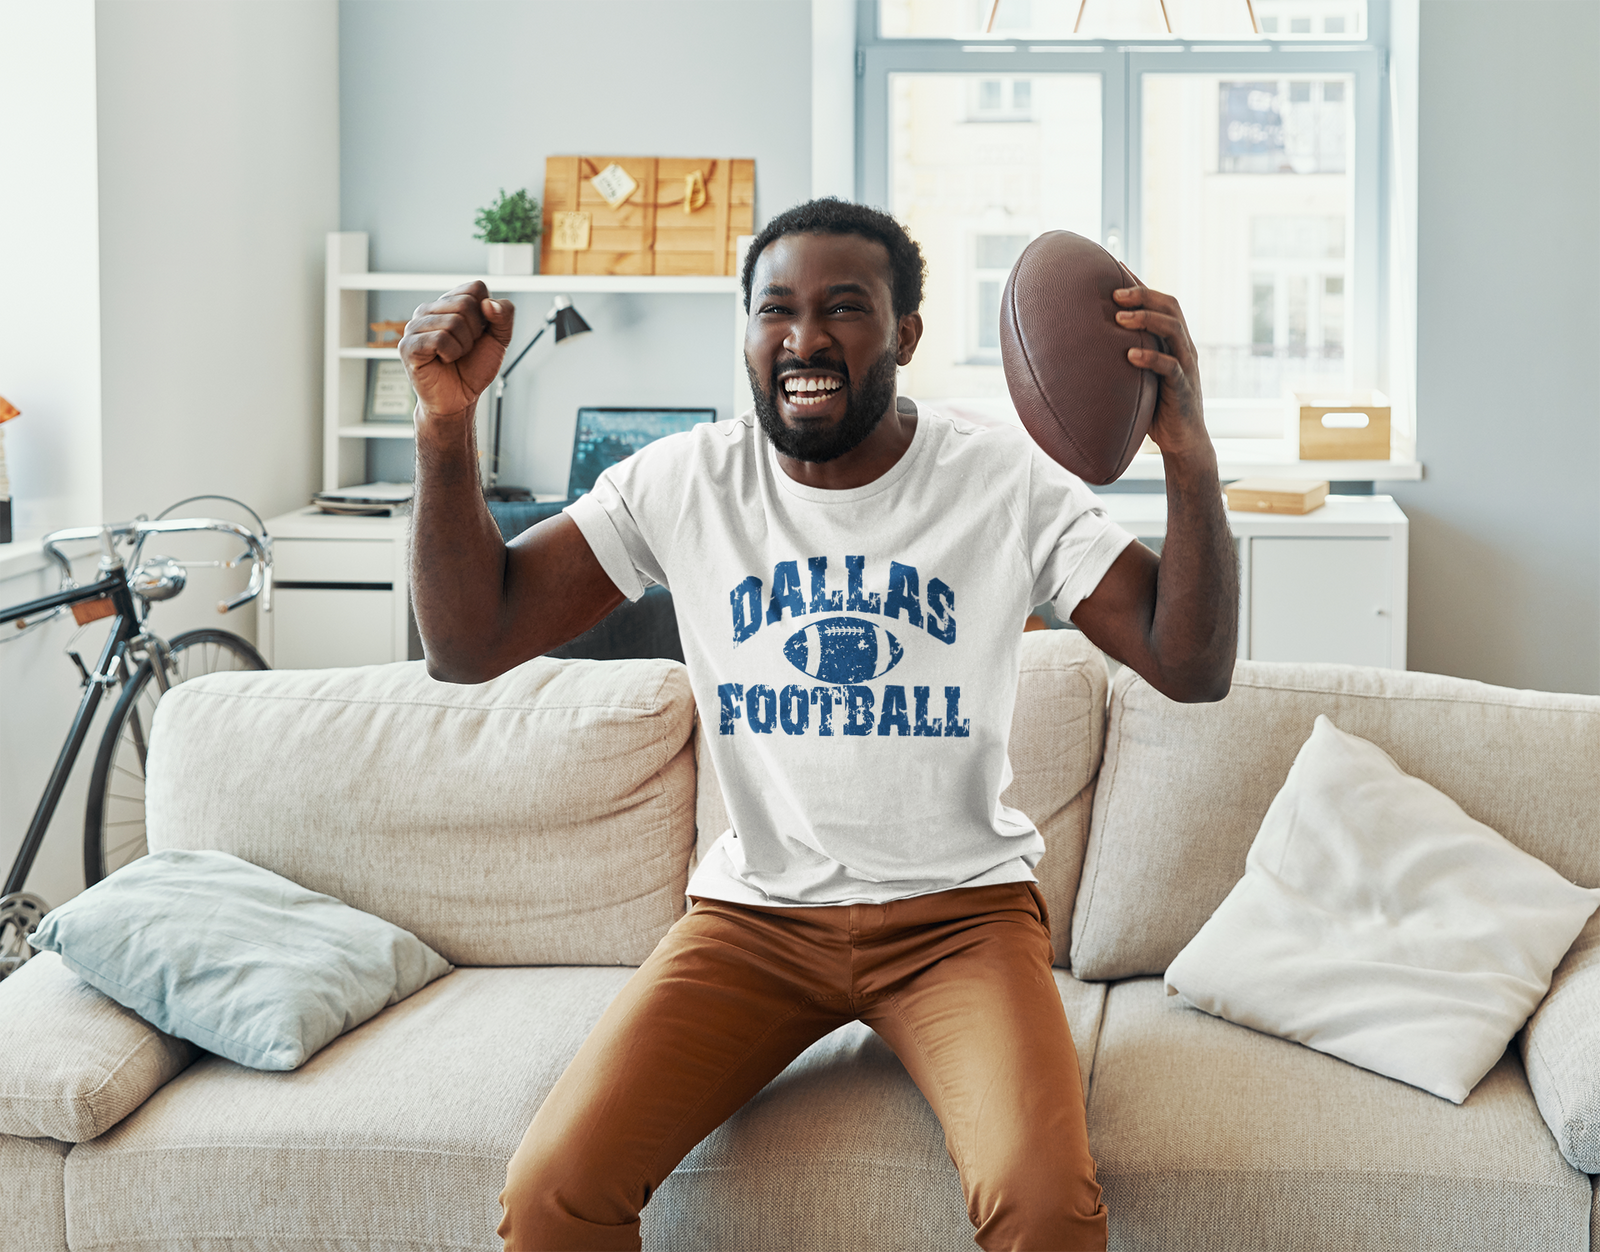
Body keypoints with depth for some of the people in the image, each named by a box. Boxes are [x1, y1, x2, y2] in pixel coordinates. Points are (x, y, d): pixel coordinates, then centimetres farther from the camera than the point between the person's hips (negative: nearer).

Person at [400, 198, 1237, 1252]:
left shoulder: (1009, 483, -4)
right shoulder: (685, 482, -1)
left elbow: (1194, 669, -11)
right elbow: (469, 644, -4)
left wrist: (1190, 455, -28)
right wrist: (448, 425, -18)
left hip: (960, 908, -1)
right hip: (757, 911, 2)